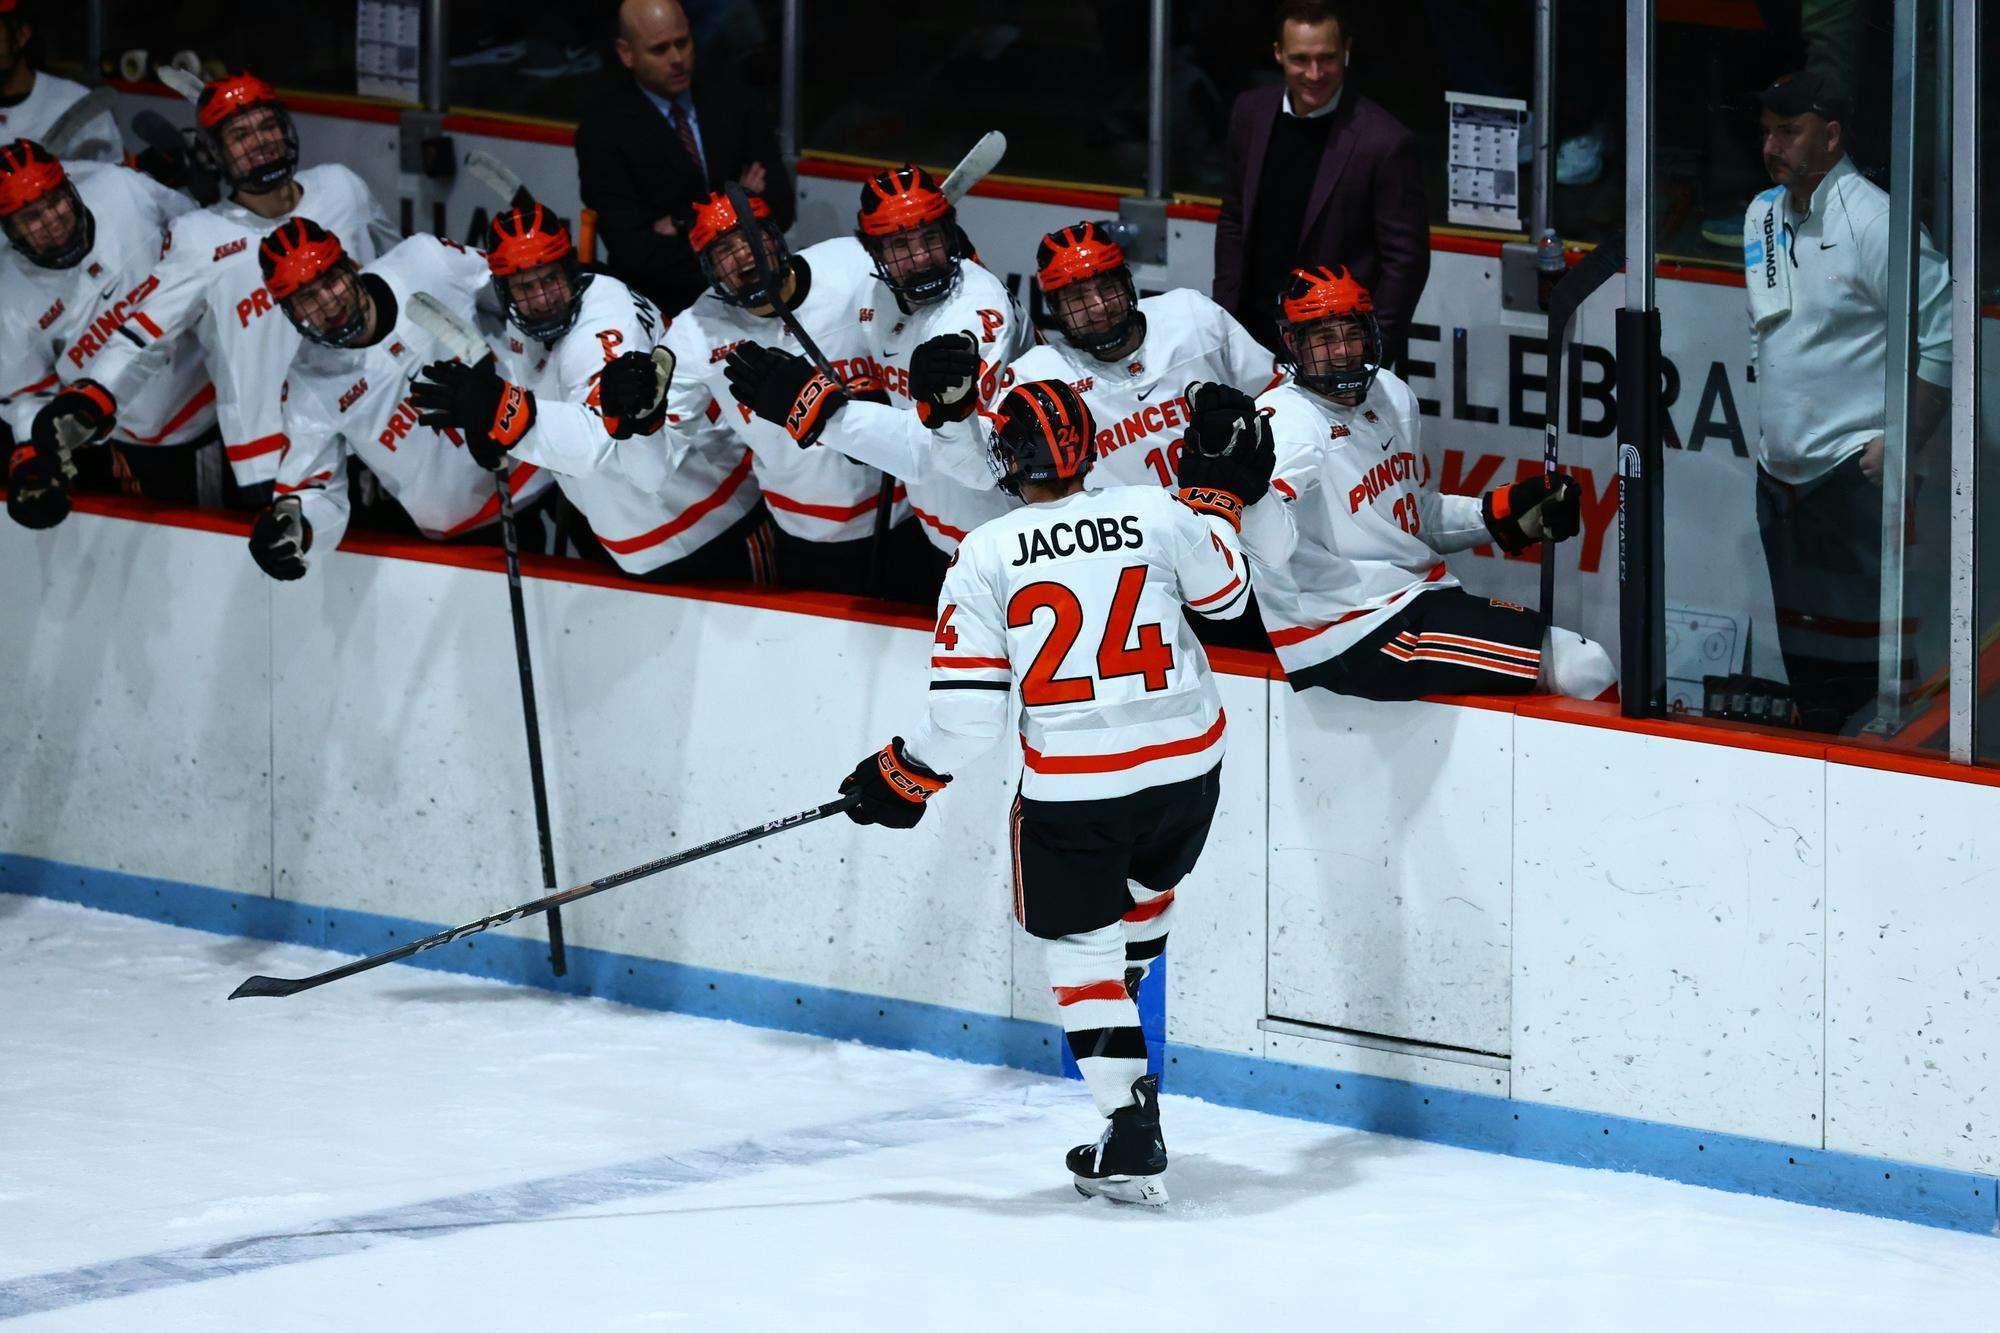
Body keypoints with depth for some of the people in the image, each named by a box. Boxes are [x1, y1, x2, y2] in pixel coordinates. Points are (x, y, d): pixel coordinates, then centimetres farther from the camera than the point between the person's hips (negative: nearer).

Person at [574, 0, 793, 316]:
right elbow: (636, 250, -9)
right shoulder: (604, 129, -2)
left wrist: (683, 226, -9)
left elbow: (780, 206, 5)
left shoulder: (733, 103, 11)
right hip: (666, 303, -3)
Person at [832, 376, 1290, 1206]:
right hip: (1187, 764, 3)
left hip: (1073, 785, -3)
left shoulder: (987, 555, -9)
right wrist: (1220, 494, 25)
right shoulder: (1160, 515, -4)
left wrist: (902, 781, 6)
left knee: (1083, 945, 9)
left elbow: (967, 704, -9)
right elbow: (1226, 596, 15)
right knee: (1147, 885, 32)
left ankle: (1131, 1136, 1)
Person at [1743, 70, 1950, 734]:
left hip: (1854, 475, -8)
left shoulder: (1874, 220, -12)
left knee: (1857, 644, -12)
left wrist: (1899, 443, -14)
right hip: (1781, 475, 8)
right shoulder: (1763, 215, 13)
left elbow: (1944, 339, -14)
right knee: (1803, 651, 13)